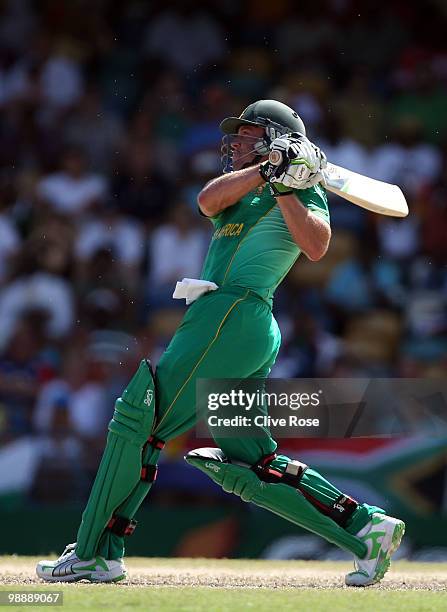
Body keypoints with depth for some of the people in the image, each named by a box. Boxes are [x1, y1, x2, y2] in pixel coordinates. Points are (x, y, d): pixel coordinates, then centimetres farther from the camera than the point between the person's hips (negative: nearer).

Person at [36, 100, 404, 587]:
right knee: (246, 467, 5)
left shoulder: (302, 193, 3)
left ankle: (93, 553, -4)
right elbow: (208, 200, 1)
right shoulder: (240, 192, 25)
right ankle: (364, 527, 4)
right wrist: (269, 169, -8)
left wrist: (284, 188, -16)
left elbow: (316, 246, -16)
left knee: (137, 423, -7)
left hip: (234, 315, -9)